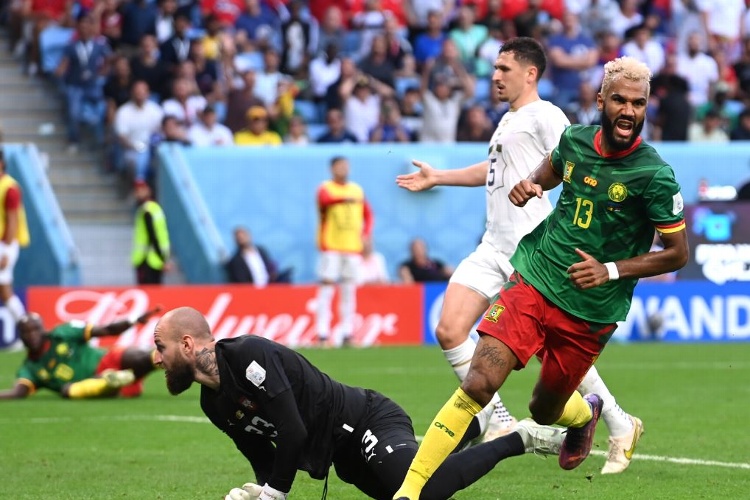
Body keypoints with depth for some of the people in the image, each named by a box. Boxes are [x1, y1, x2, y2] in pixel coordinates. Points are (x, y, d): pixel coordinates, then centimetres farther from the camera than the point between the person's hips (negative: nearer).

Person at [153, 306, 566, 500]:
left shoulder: (248, 355, -22)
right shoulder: (213, 404, 7)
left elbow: (293, 432, -26)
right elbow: (263, 456, 14)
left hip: (367, 422, -10)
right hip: (349, 459, 10)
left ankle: (520, 438, -14)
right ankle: (473, 428, 36)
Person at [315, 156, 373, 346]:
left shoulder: (357, 190, 14)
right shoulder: (326, 188, -2)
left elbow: (368, 213, 21)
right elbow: (324, 200, -25)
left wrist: (366, 233, 4)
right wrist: (344, 198, -43)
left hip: (353, 246, 5)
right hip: (331, 246, -5)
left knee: (349, 290, 4)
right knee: (326, 288, -9)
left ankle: (347, 333, 7)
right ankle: (322, 333, -11)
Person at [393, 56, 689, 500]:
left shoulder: (654, 175, -14)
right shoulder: (575, 139, -1)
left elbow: (678, 253, -7)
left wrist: (611, 271, -16)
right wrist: (530, 184, 0)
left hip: (588, 313, -2)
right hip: (532, 282, 2)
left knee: (544, 411, 14)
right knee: (478, 384, -16)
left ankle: (586, 413, 53)